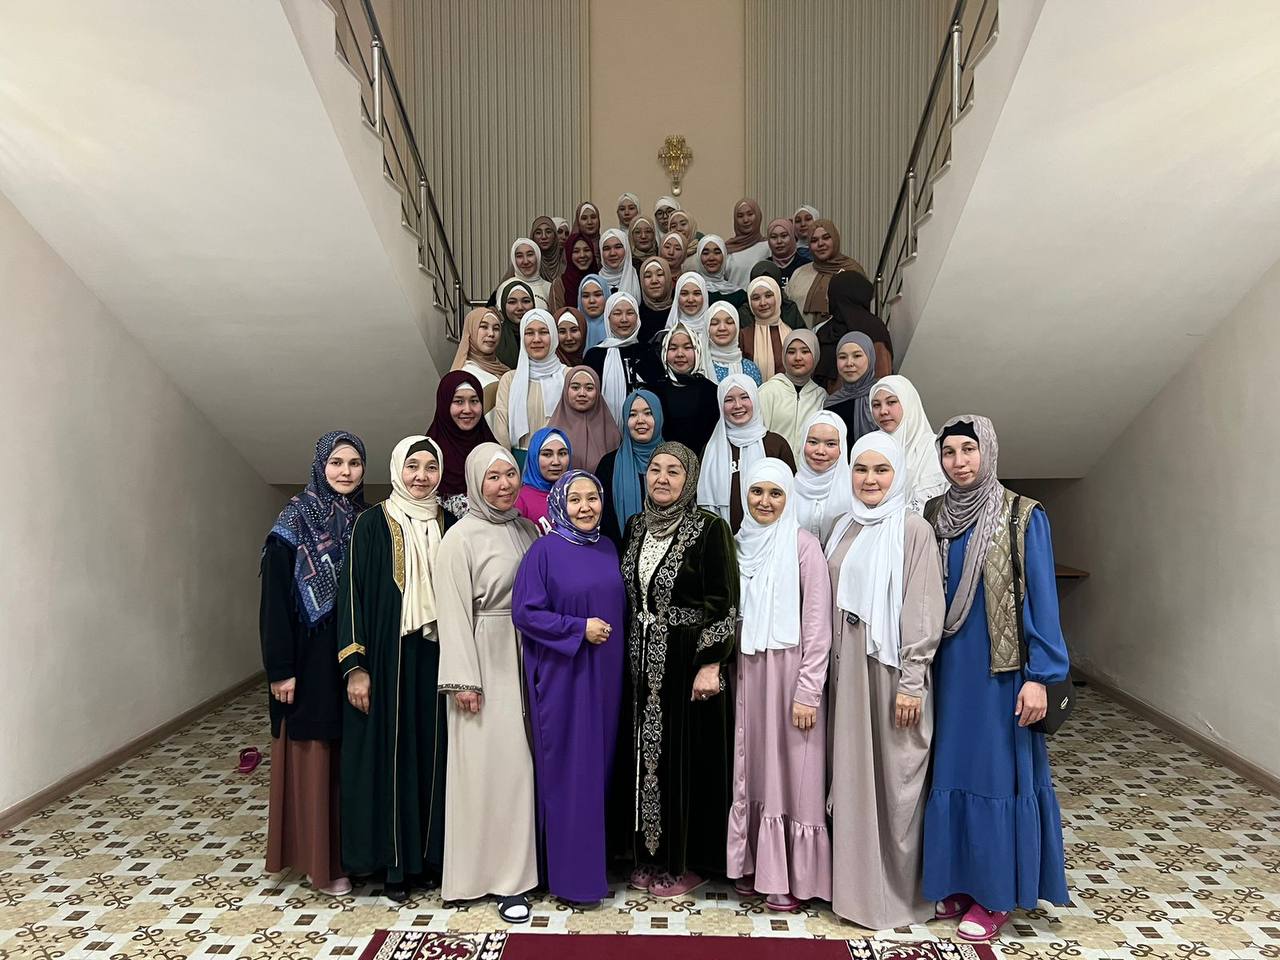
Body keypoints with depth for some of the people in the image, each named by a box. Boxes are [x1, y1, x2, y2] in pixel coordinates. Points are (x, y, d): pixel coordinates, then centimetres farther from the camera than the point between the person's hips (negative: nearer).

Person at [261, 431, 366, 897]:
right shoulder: (294, 522, -7)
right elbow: (275, 599, -10)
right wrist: (280, 669, -14)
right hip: (311, 659, -4)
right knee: (314, 758, 4)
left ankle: (355, 850, 25)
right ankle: (320, 862, 17)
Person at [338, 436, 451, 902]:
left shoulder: (449, 524, 6)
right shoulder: (372, 523, -3)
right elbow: (354, 593, -6)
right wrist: (355, 665, -12)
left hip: (438, 654, 3)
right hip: (389, 656, -3)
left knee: (435, 752, 9)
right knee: (392, 753, 4)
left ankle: (433, 854, 23)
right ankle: (395, 862, 18)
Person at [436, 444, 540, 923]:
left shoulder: (527, 528, 9)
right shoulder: (462, 537, -8)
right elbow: (454, 612, -11)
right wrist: (463, 679, -15)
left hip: (528, 659, 6)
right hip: (487, 661, -5)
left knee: (522, 759, 10)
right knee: (492, 763, -1)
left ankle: (521, 864, 24)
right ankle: (502, 877, 12)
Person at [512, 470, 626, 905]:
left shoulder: (608, 549, 8)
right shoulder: (544, 551, -9)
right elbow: (524, 612, -13)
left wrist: (609, 634, 4)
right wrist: (579, 628, -16)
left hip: (604, 674, 6)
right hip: (560, 675, -5)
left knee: (600, 765, 12)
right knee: (567, 770, 2)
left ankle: (595, 860, 27)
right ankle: (570, 872, 15)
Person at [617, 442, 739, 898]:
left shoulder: (709, 529, -10)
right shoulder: (635, 526, 9)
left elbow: (724, 604, -12)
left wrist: (710, 664, -18)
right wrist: (627, 653, 12)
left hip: (688, 661, -6)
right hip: (642, 663, 6)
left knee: (687, 757, 3)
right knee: (644, 757, 12)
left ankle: (687, 862, 21)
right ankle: (650, 856, 28)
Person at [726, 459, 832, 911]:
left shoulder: (803, 545, -7)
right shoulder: (739, 543, 8)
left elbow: (818, 625, -9)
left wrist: (808, 692, -13)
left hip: (788, 671, -5)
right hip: (745, 673, 5)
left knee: (789, 770, 2)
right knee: (748, 769, 11)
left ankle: (788, 877, 15)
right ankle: (750, 865, 25)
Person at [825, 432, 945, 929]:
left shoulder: (913, 530, -8)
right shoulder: (843, 529, 9)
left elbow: (923, 614, -11)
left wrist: (911, 683, -14)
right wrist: (834, 668, 10)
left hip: (892, 667, -5)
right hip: (847, 668, 6)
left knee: (893, 776, 4)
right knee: (852, 774, 11)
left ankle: (899, 890, 21)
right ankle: (858, 881, 26)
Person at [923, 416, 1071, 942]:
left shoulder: (1024, 516, -7)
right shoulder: (933, 516, 6)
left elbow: (1041, 597, -8)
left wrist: (1039, 675, -13)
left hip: (1000, 667, -4)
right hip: (947, 666, 4)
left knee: (998, 772, 3)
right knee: (951, 769, 11)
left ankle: (998, 894, 18)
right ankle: (959, 881, 26)